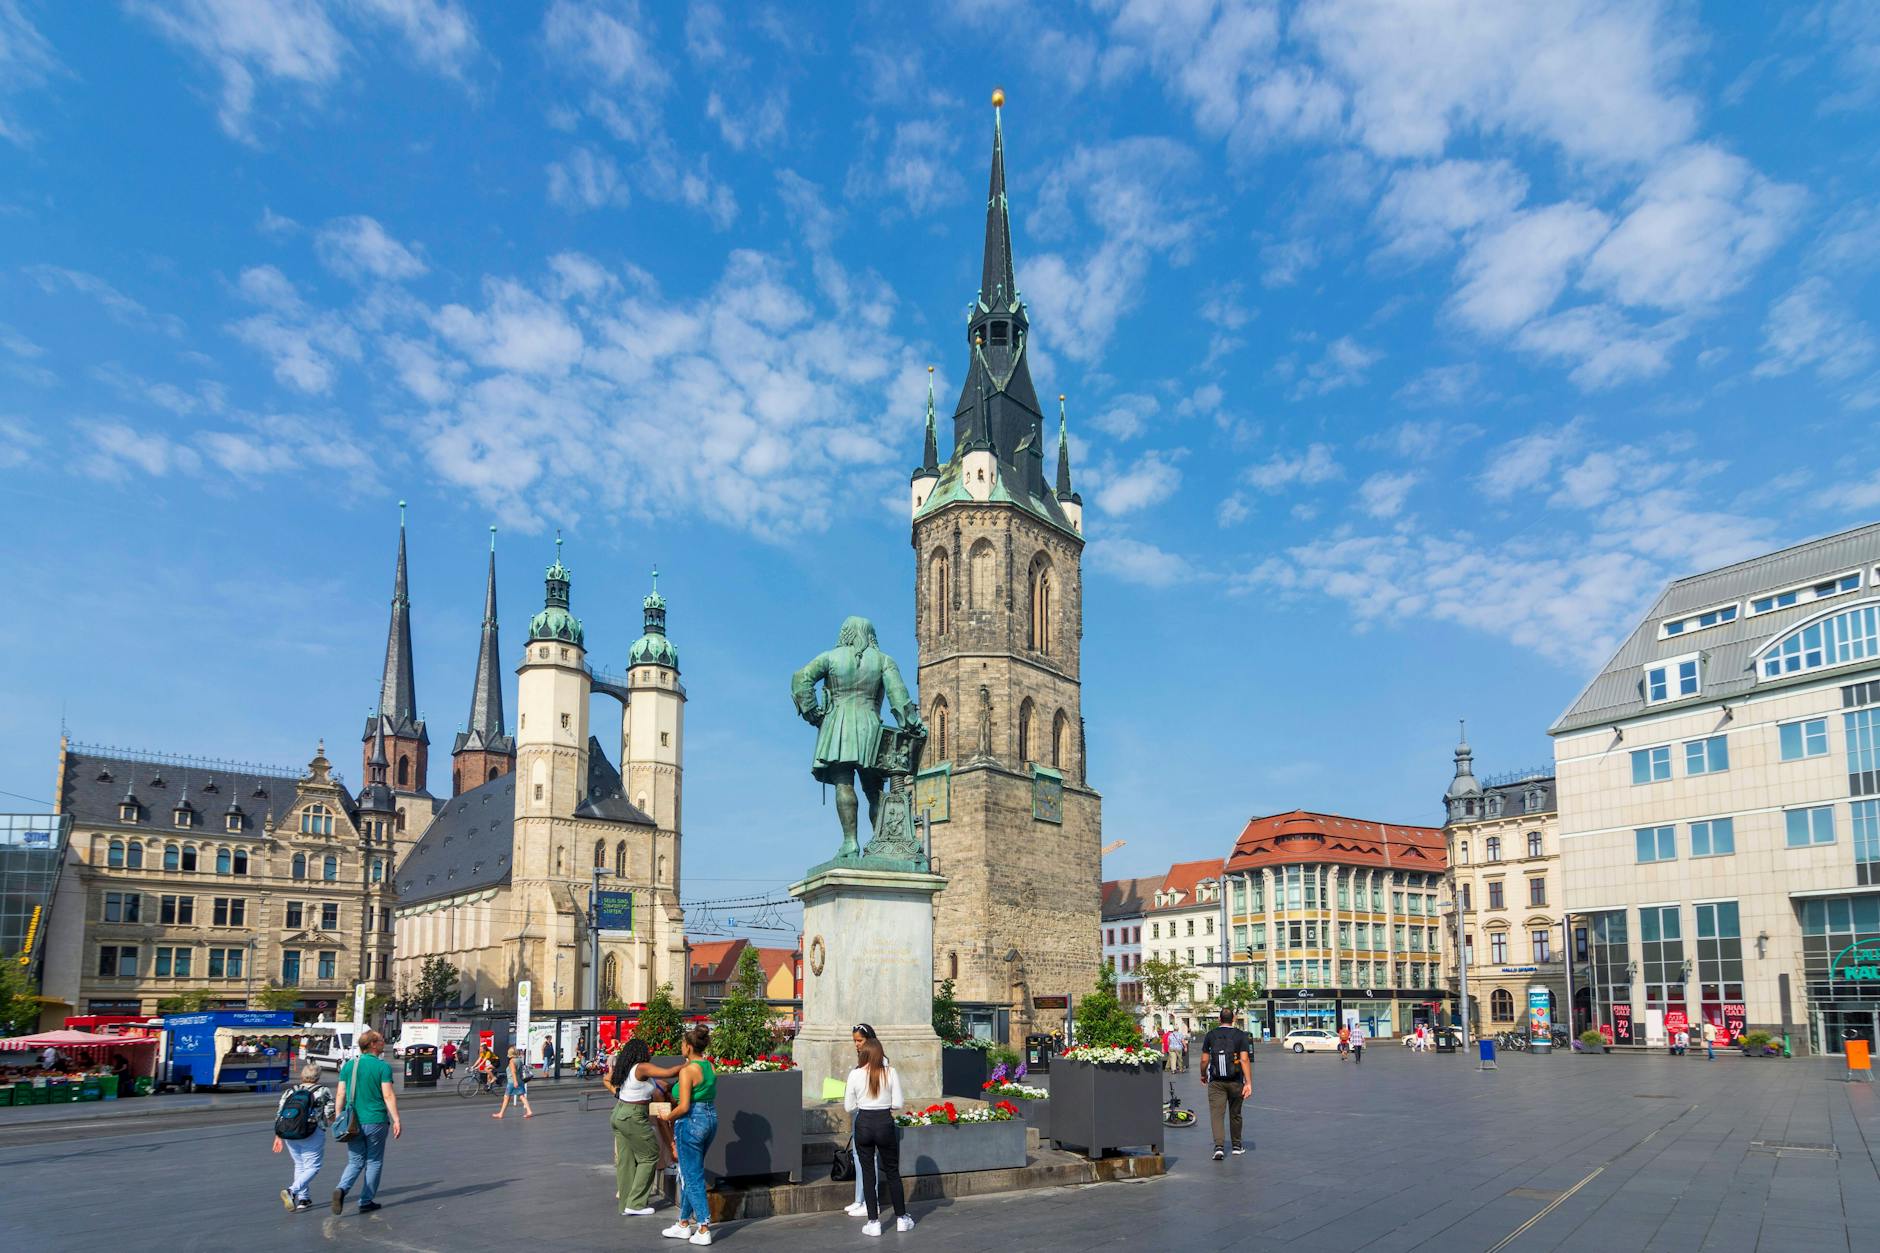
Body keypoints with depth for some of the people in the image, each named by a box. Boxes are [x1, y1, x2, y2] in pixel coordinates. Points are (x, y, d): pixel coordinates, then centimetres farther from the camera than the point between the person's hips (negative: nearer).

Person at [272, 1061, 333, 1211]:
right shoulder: (323, 1091, -1)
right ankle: (292, 1191, -18)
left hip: (289, 1134, 5)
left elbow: (278, 1114, 7)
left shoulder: (290, 1091, 10)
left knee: (300, 1165, 18)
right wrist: (329, 1124, 18)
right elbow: (330, 1114, -4)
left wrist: (278, 1137, 13)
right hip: (312, 1135, -5)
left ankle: (303, 1200, 17)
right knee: (313, 1166, 3)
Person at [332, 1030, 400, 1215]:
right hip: (375, 1121, -4)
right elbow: (388, 1095, -14)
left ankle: (341, 1189, -13)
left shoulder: (348, 1066, 4)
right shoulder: (383, 1067, -10)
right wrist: (396, 1120, -10)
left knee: (355, 1162, 13)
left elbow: (340, 1095, 4)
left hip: (353, 1122, 4)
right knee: (374, 1162, 10)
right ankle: (365, 1202, 13)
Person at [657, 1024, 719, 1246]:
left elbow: (684, 1107, -19)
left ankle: (704, 1229, 1)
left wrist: (668, 1116, -1)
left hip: (692, 1121, -8)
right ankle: (684, 1224, 27)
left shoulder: (687, 1071, -17)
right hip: (711, 1118, 8)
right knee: (688, 1173, 19)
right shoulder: (711, 1067, 5)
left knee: (693, 1176, 1)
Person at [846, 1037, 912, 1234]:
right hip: (885, 1123, 0)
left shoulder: (855, 1074, -7)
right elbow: (897, 1103, -6)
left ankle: (873, 1222, 10)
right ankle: (901, 1218, 22)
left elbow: (849, 1107, -1)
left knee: (868, 1174, 10)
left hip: (863, 1124, 0)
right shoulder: (890, 1072, -7)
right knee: (892, 1172, 14)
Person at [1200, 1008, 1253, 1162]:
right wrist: (1248, 1083, -14)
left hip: (1216, 1082, 0)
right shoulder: (1241, 1035, -3)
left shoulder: (1210, 1035, 1)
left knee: (1217, 1114, -4)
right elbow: (1245, 1059, -12)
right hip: (1235, 1081, 0)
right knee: (1235, 1114, 16)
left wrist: (1203, 1075, 21)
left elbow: (1204, 1059, 2)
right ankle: (1236, 1145, 27)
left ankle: (1219, 1146, -19)